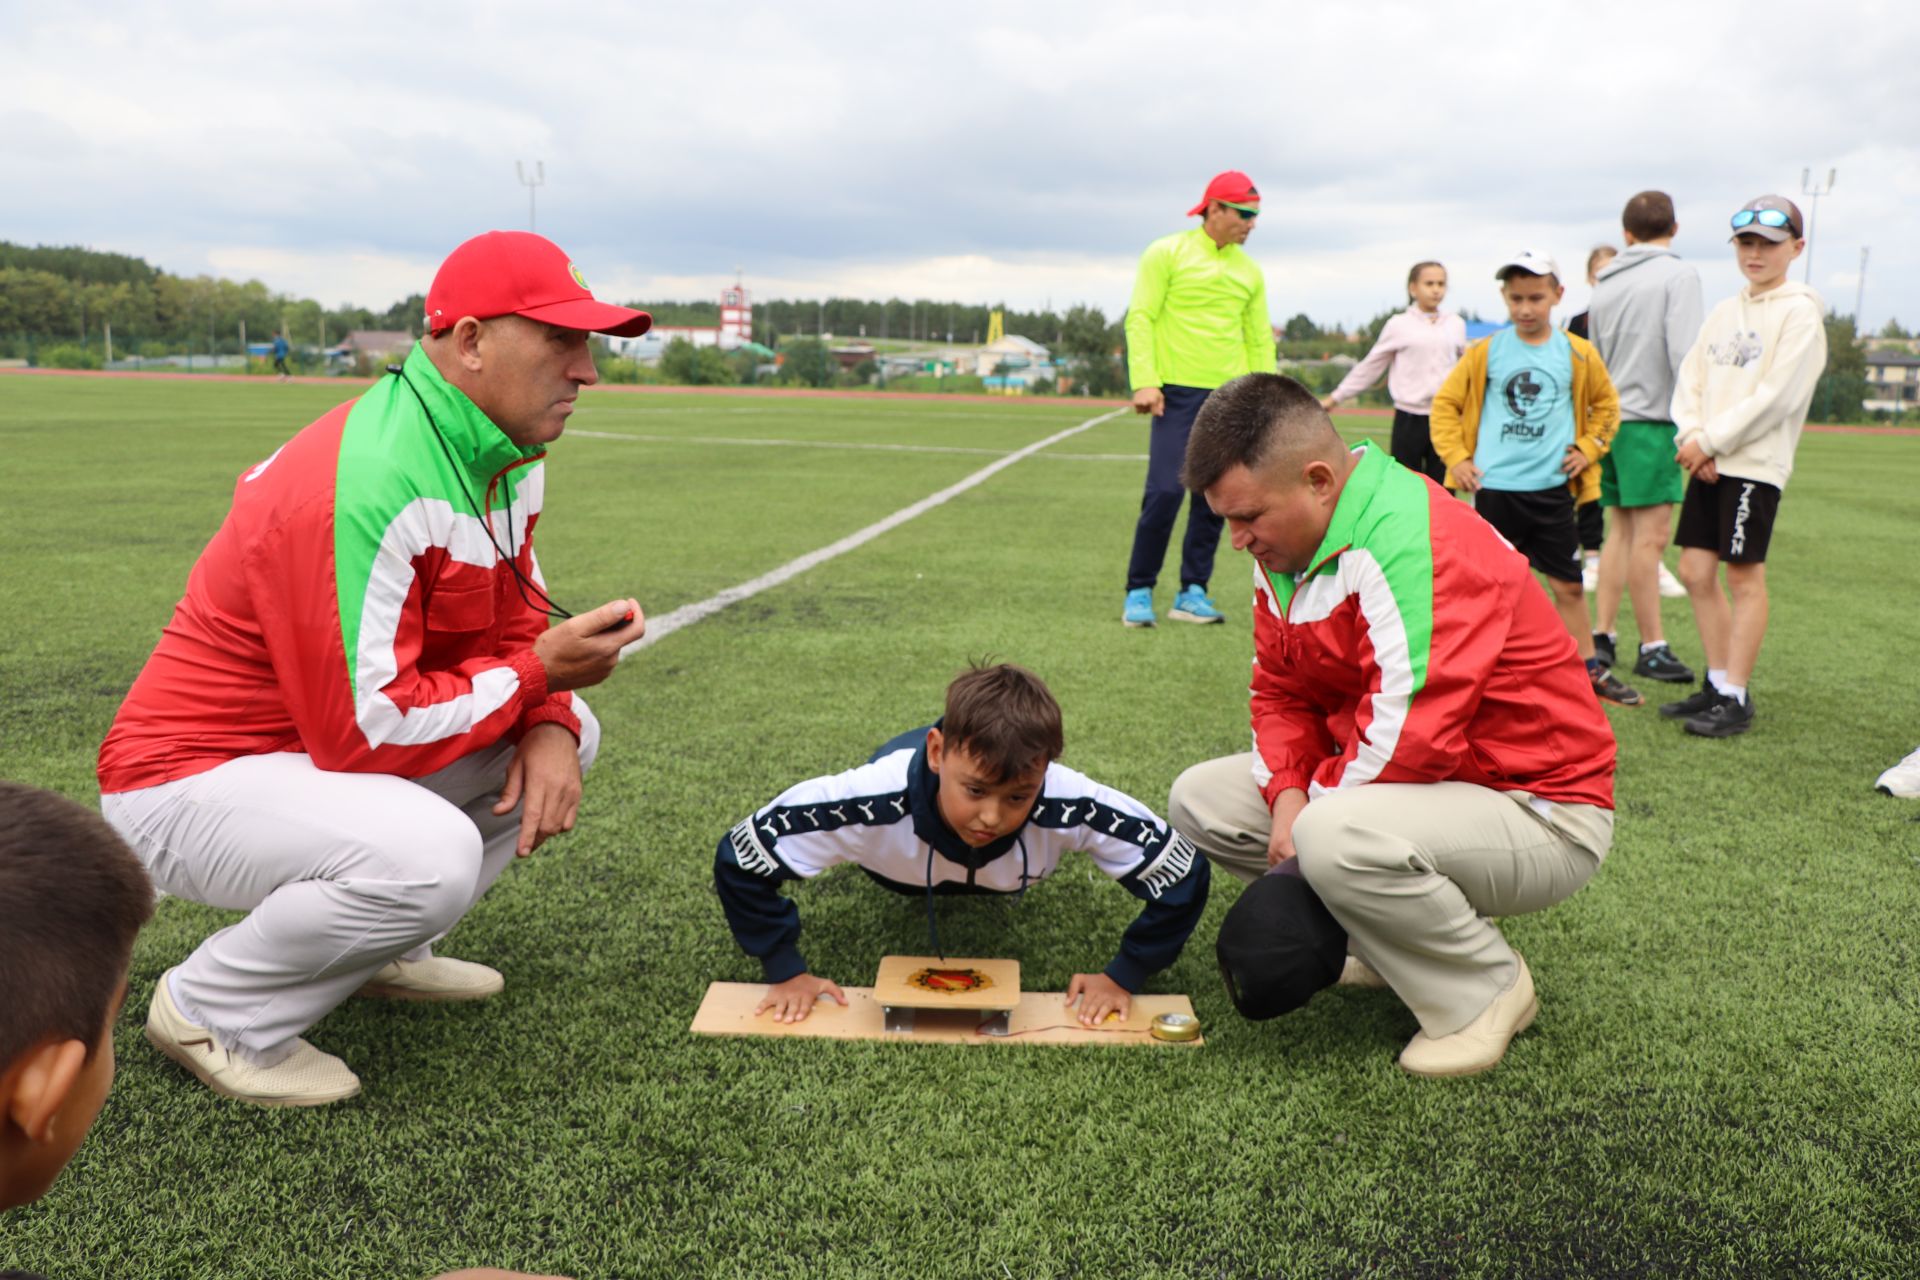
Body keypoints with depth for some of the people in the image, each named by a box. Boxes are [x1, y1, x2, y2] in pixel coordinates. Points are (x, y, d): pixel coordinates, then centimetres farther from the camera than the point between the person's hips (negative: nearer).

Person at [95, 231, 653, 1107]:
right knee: (429, 853, -34)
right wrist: (537, 670, -21)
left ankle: (382, 952, 14)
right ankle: (211, 1012, -5)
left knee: (565, 732, 4)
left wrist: (550, 723, -12)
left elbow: (518, 616, 8)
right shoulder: (367, 490, -30)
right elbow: (367, 733, -30)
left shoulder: (506, 456, 0)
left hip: (325, 740, 9)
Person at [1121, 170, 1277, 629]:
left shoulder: (1249, 271, 14)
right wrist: (1144, 381, -15)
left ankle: (1193, 592, 14)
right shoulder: (1167, 253, 0)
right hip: (1178, 391, -5)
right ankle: (1139, 591, 3)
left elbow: (1260, 339, 16)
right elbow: (1140, 318, -6)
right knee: (1165, 491, -11)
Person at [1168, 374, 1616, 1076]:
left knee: (1336, 837, -37)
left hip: (1540, 814, -9)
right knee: (1199, 798, 1)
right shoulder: (1285, 542, 2)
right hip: (1400, 791, 9)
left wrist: (1313, 812, -17)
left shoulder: (1421, 545, -27)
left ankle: (1486, 987, -8)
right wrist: (1288, 797, -12)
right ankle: (1386, 934, 7)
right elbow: (1280, 691, 6)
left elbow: (1410, 737, -32)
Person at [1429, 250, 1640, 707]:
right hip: (1494, 487, -1)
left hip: (1551, 488, 1)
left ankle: (1590, 671, 20)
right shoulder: (1485, 353, -1)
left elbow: (1606, 405, 17)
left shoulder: (1577, 355, 2)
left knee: (1569, 585, 7)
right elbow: (1445, 403, 6)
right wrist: (1455, 456, -2)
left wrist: (1587, 448, 5)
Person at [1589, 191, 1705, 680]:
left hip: (1610, 419, 7)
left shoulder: (1605, 285, 15)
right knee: (1651, 536, -6)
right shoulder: (1678, 275, -5)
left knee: (1623, 533, 13)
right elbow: (1684, 353, -15)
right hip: (1651, 418, -7)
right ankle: (1652, 648, -4)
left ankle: (1602, 635, 12)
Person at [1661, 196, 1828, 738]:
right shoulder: (1723, 313, 15)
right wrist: (1691, 437, -8)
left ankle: (1735, 698, 2)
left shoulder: (1800, 312, -5)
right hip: (1706, 463, 7)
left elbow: (1777, 395, -14)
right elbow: (1690, 380, 9)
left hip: (1756, 463, -6)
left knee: (1744, 575, -4)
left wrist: (1710, 440, -13)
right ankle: (1717, 683, 17)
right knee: (1696, 572, 6)